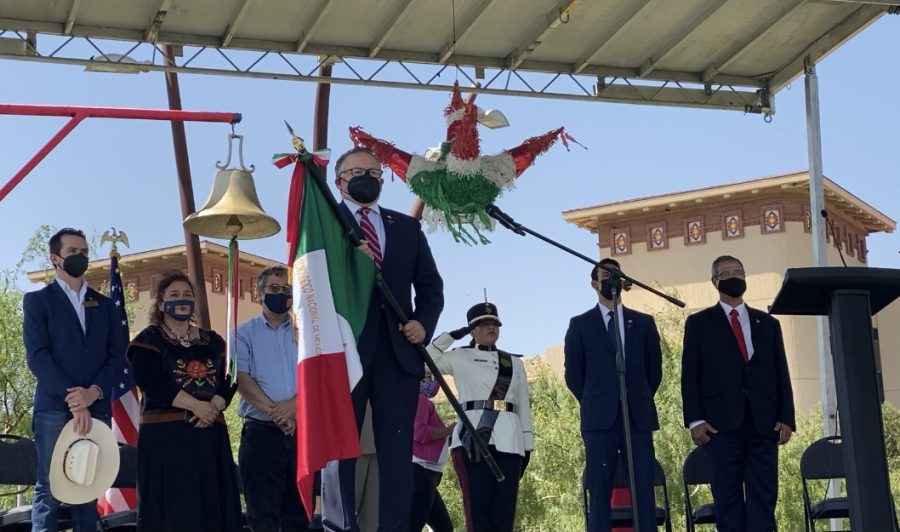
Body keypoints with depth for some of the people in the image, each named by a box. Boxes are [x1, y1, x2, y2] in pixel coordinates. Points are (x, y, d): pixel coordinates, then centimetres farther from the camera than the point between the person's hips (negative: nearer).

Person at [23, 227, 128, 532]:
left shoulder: (104, 305, 18)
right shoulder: (38, 300, 6)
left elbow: (118, 356, 8)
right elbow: (37, 356, -5)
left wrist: (94, 392, -10)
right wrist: (72, 398, -14)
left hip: (97, 409, 4)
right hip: (54, 409, -3)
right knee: (49, 490, -6)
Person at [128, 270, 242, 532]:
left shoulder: (213, 341, 16)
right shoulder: (148, 340, 3)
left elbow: (229, 381, 6)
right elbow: (152, 384, -12)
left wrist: (214, 407, -15)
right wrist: (197, 406, -17)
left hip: (209, 433, 4)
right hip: (164, 433, -4)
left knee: (211, 504, 1)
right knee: (171, 507, -7)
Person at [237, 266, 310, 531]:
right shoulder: (245, 333, 7)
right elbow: (241, 378, -5)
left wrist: (293, 405, -16)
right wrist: (274, 411, -14)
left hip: (302, 432, 2)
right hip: (262, 432, -2)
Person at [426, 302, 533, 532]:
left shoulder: (515, 363, 20)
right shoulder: (460, 357, 11)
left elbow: (523, 406, 17)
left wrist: (527, 445, 10)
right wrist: (451, 335, 3)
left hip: (509, 441, 3)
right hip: (472, 438, -3)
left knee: (504, 509, -1)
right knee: (477, 507, -10)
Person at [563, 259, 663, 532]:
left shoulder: (644, 322, 12)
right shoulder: (580, 324, 7)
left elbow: (655, 369, 15)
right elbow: (573, 375, 8)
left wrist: (638, 400, 11)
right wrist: (595, 404, 7)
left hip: (638, 417, 2)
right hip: (600, 419, -2)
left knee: (644, 491, -2)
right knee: (599, 492, -3)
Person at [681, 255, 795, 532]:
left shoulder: (768, 323, 18)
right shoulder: (699, 323, 10)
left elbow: (781, 375, 14)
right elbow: (690, 375, 4)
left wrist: (786, 418, 3)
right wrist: (695, 419, -7)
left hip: (763, 423, 2)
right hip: (721, 423, -2)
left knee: (764, 496, -1)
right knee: (728, 498, -2)